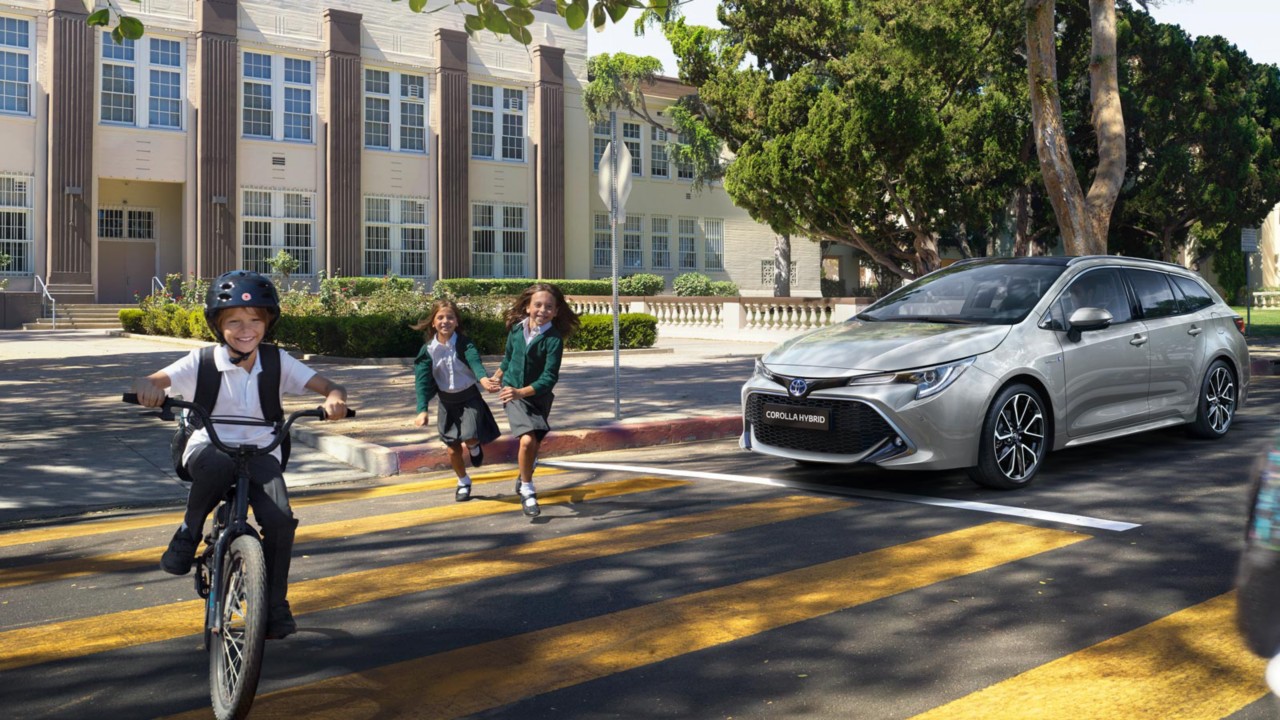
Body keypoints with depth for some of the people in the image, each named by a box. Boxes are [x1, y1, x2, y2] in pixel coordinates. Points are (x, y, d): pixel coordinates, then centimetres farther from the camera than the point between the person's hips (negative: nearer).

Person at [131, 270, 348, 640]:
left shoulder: (277, 361, -3)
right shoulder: (202, 362, -7)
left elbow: (328, 386, -8)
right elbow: (145, 381, -15)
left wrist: (334, 399, -33)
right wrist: (149, 388, -40)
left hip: (260, 451, 2)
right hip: (210, 447, -1)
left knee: (280, 519, -23)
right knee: (218, 465, -40)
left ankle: (275, 605, -1)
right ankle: (188, 533, -10)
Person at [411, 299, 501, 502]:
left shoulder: (465, 343, -14)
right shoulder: (428, 350, -9)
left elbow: (475, 362, -33)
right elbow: (423, 381, -13)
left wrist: (483, 379, -55)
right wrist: (422, 410, -26)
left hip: (469, 398, -2)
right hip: (447, 402, 2)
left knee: (470, 438, -22)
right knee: (453, 449, 7)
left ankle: (475, 447, 17)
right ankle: (463, 482, 34)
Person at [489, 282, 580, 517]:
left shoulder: (554, 339, -19)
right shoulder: (517, 328, -8)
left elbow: (549, 377, -25)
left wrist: (522, 392, -37)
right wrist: (499, 375, 24)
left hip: (538, 396, 0)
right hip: (512, 393, 0)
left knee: (533, 445, 12)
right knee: (527, 440, -21)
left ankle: (524, 478, 45)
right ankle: (527, 490, -2)